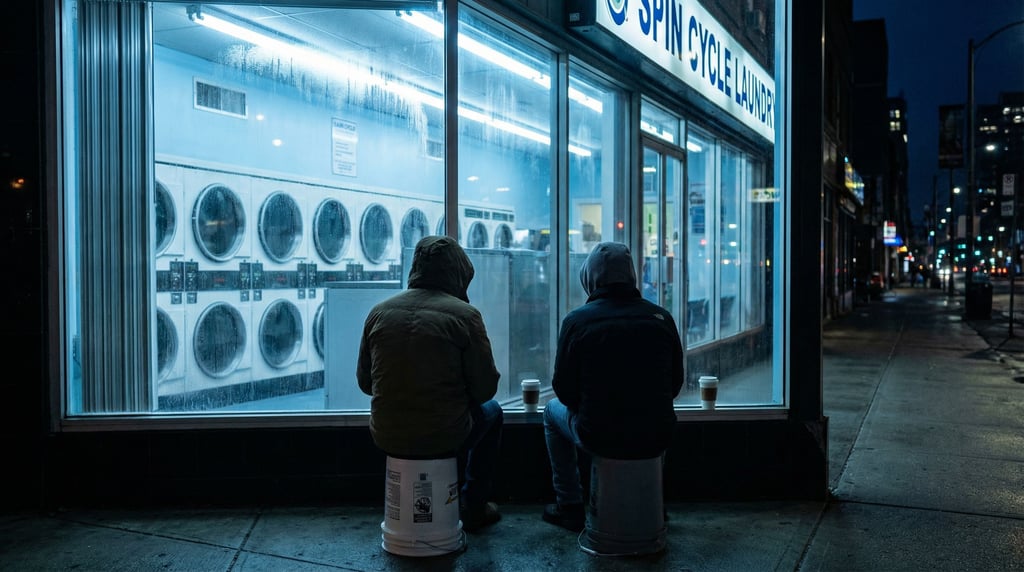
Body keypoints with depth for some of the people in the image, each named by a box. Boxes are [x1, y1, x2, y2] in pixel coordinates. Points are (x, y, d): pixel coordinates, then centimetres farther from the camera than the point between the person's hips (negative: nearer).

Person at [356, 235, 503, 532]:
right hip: (444, 438, -4)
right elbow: (485, 388, -9)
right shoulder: (464, 314, -12)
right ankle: (473, 508, 32)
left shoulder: (379, 312, 0)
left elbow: (365, 382, 8)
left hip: (387, 437, 4)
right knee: (491, 411, 28)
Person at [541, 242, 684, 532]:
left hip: (599, 438, -3)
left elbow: (564, 391, -4)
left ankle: (570, 507, 30)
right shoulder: (661, 317, -3)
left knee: (553, 410, 29)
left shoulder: (577, 320, -11)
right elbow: (675, 384, 6)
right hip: (655, 439, 3)